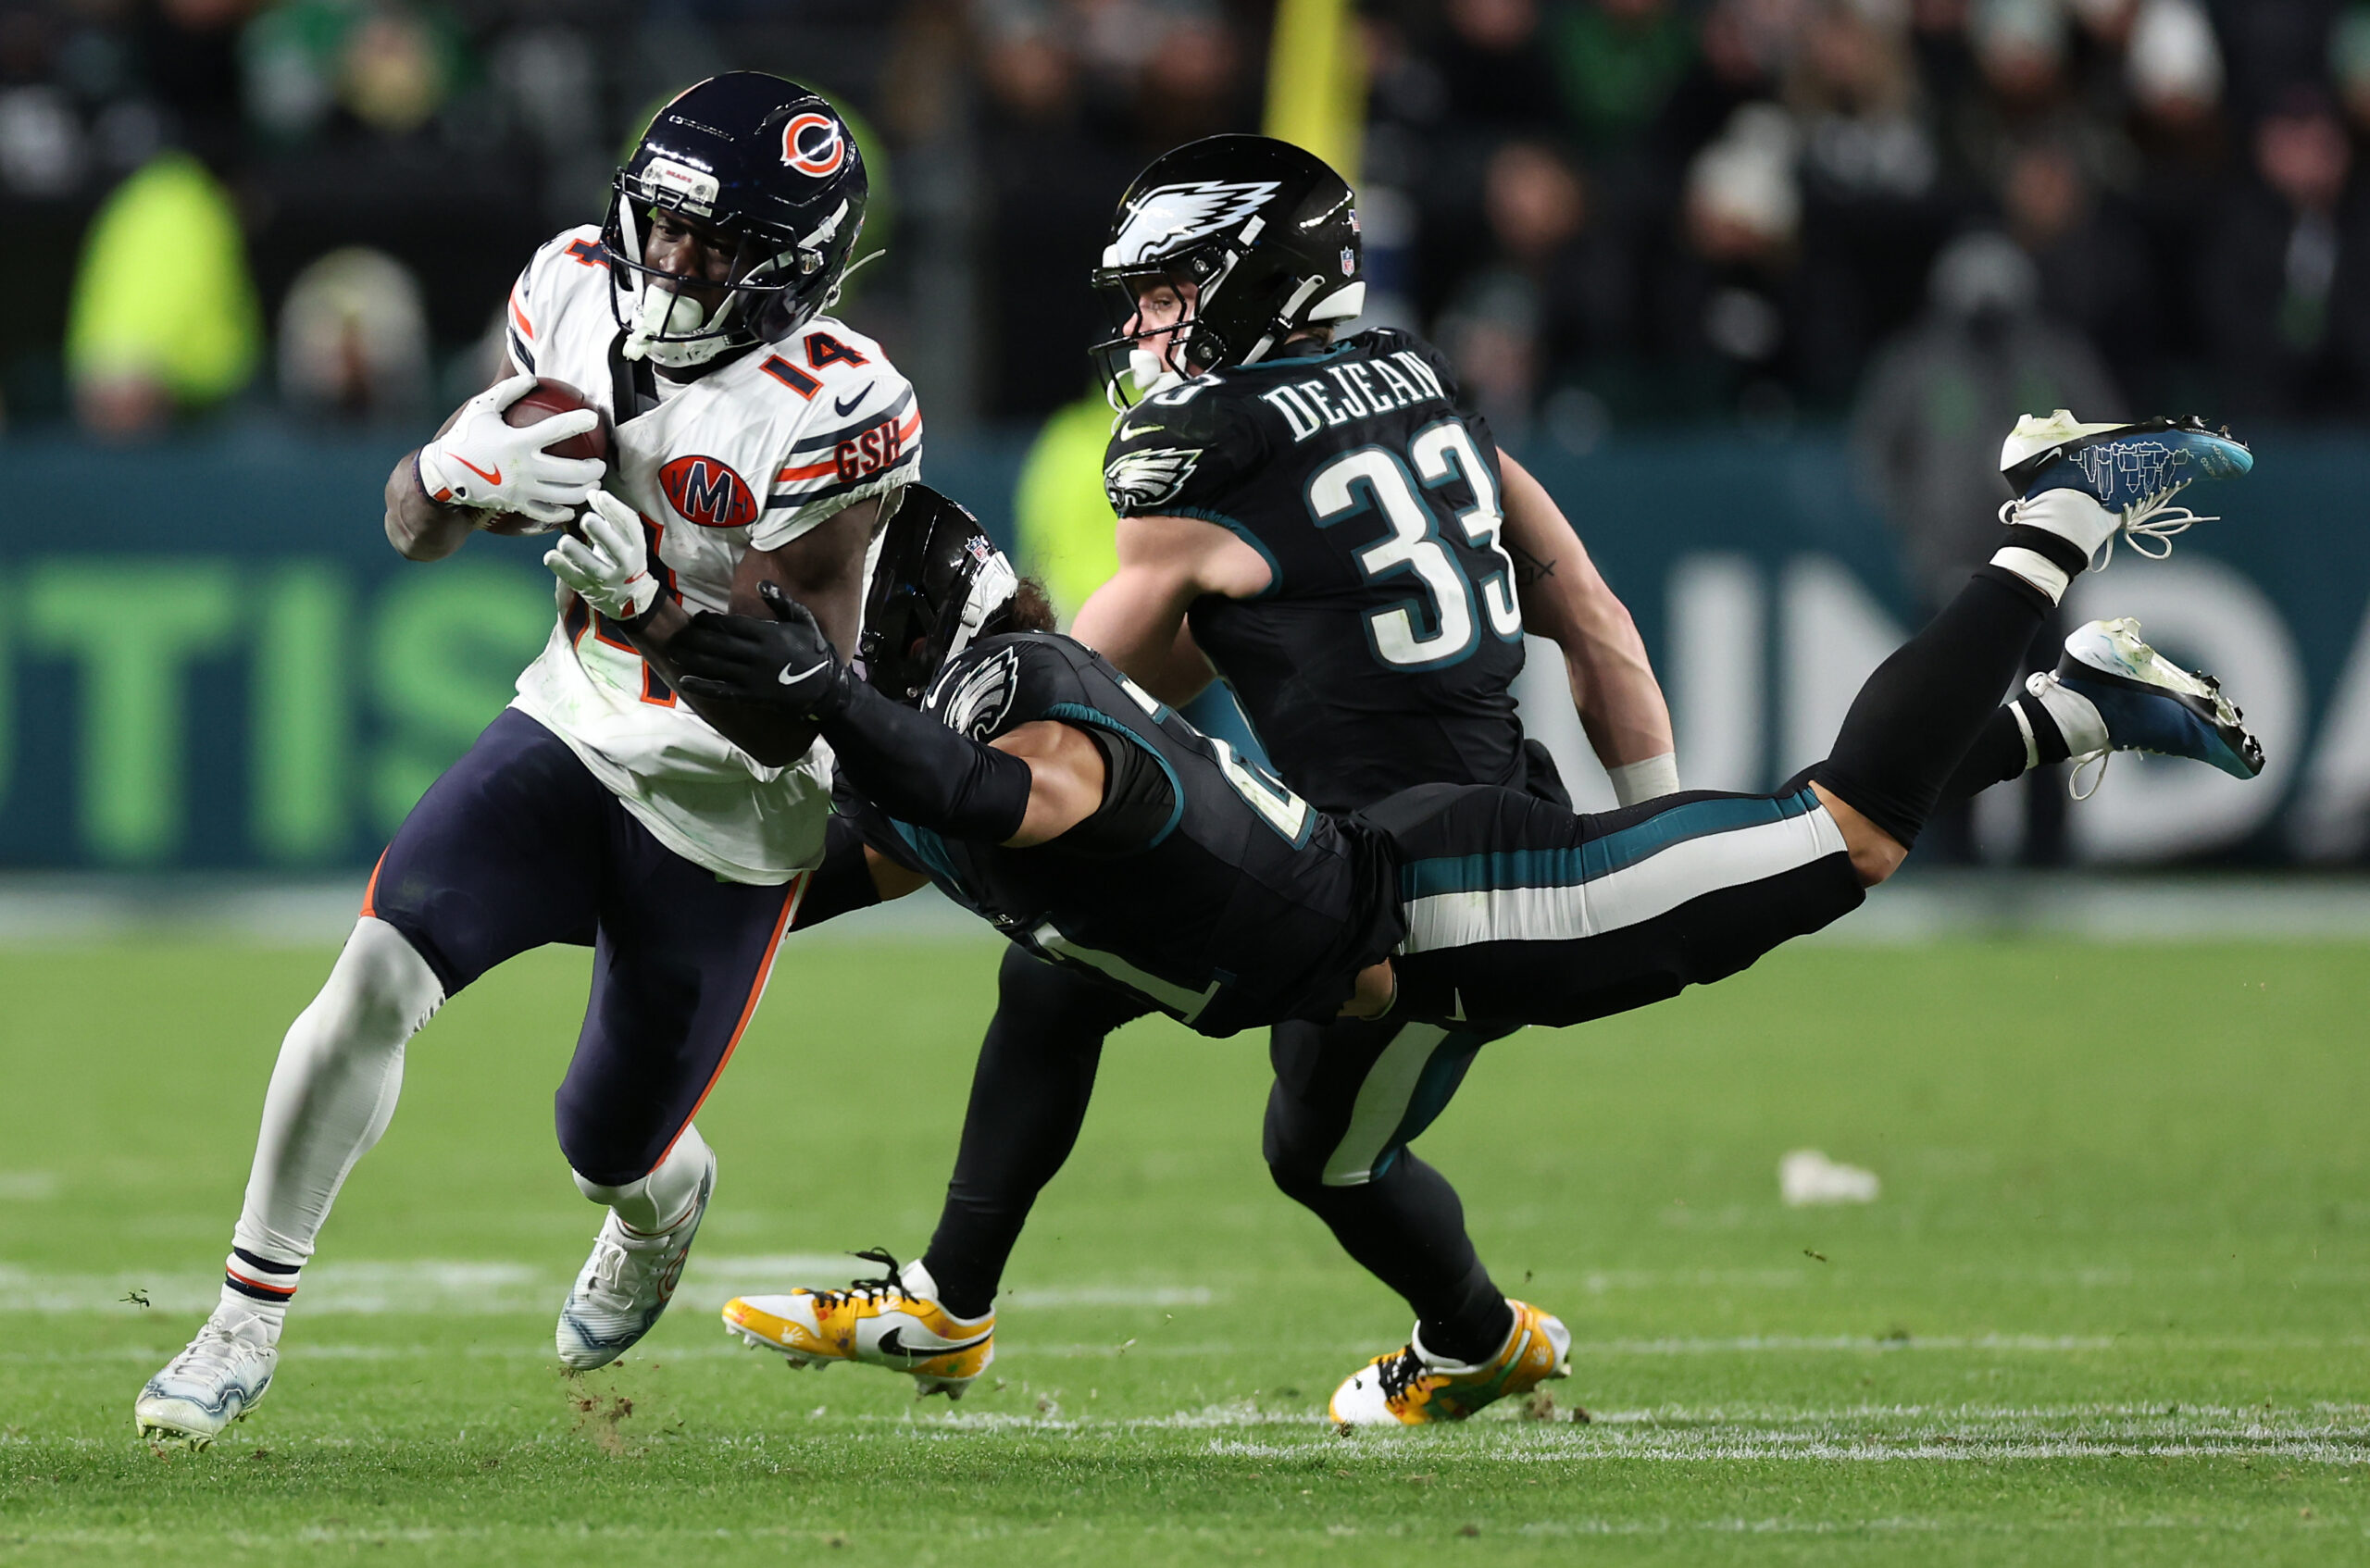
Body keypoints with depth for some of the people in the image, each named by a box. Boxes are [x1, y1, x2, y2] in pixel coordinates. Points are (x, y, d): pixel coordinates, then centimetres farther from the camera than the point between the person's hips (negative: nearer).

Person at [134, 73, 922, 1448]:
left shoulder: (838, 414, -26)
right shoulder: (576, 296, -9)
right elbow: (415, 529, 0)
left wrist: (645, 597, -41)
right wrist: (457, 469, -24)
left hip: (729, 814, -3)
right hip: (573, 731, 4)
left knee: (611, 1150, 9)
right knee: (377, 979, -20)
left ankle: (665, 1202, 49)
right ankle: (250, 1319, -10)